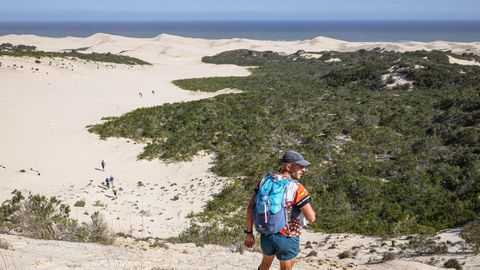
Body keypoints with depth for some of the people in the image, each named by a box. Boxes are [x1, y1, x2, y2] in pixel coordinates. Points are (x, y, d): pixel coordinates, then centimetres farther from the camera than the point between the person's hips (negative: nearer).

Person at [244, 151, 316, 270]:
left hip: (266, 235, 5)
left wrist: (249, 233, 4)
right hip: (287, 238, -5)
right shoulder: (297, 188, -20)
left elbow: (250, 208, -3)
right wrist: (304, 205, 2)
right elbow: (311, 218, -18)